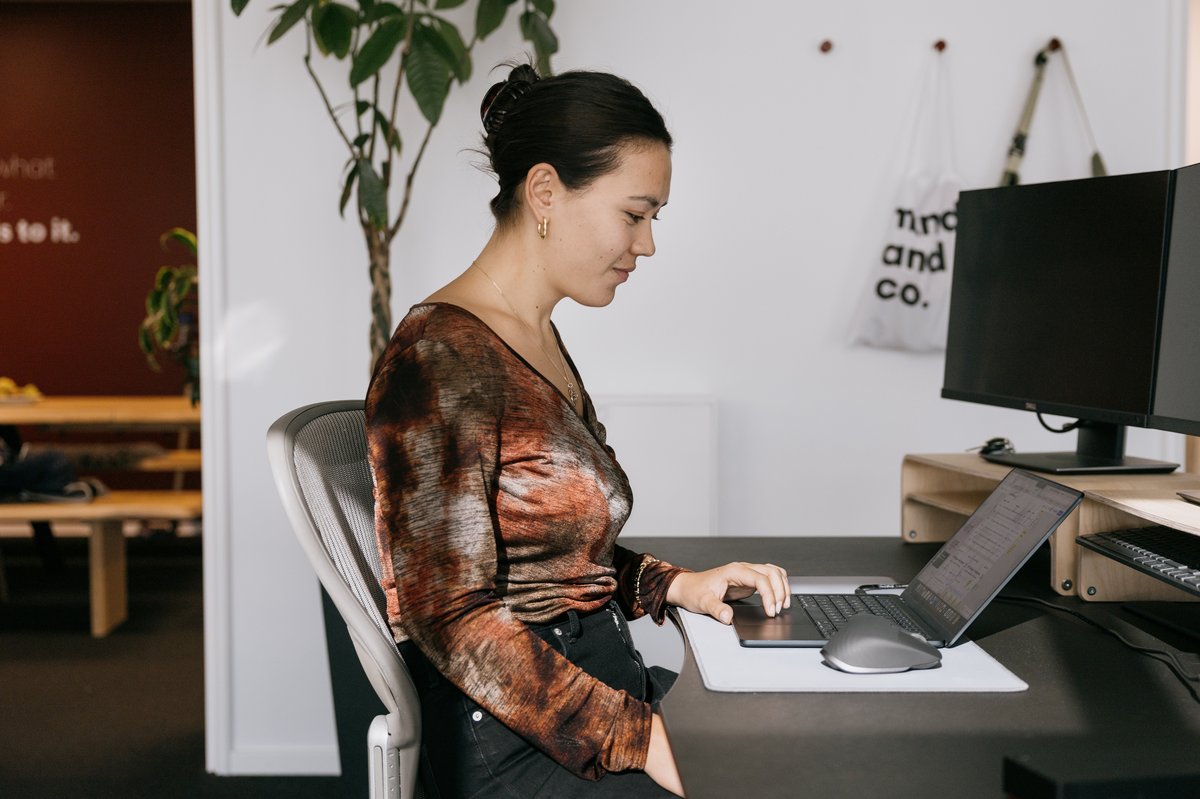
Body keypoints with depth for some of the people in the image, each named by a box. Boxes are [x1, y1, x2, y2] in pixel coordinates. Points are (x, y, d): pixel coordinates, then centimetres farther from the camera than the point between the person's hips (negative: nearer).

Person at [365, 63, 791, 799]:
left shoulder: (540, 339, 13)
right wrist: (635, 738, -18)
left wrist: (674, 585, 6)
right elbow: (453, 619, -19)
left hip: (600, 697, 8)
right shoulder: (439, 357, -15)